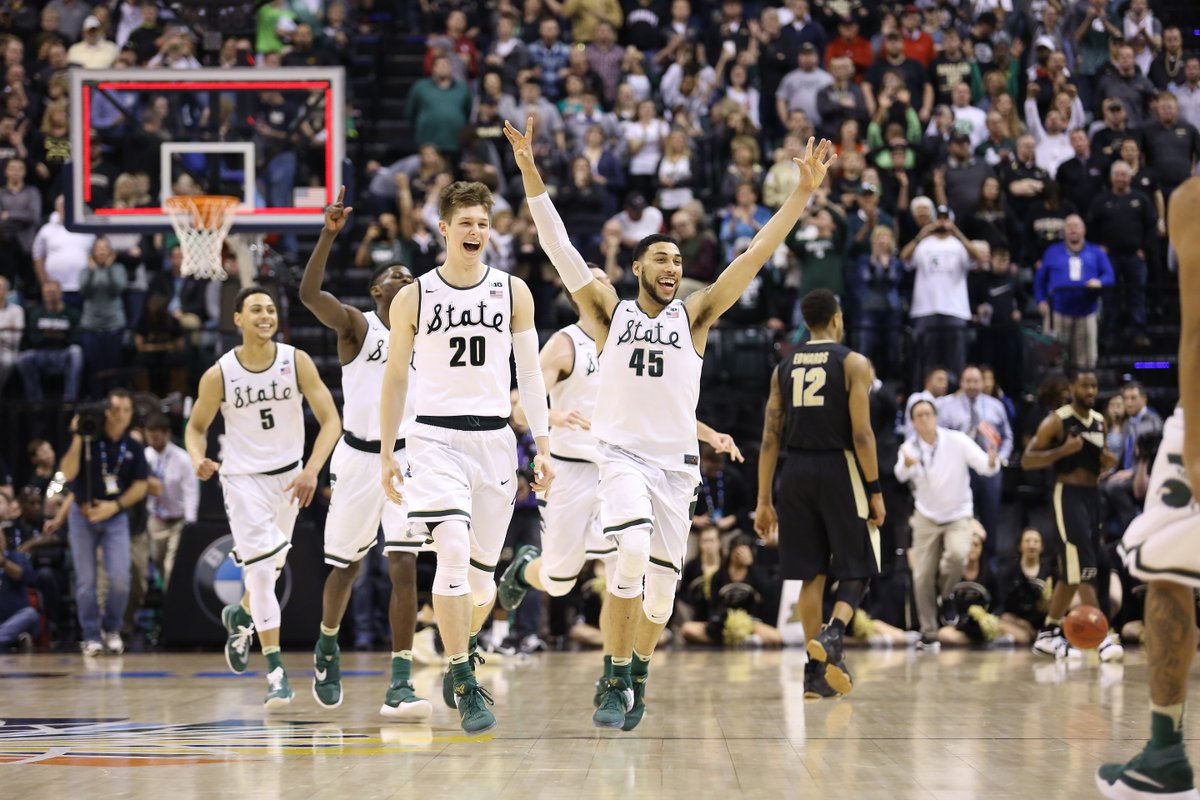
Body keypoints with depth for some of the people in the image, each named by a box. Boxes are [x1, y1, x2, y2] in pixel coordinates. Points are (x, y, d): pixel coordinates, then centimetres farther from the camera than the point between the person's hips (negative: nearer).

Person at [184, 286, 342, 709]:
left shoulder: (296, 362, -11)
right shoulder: (219, 375, -13)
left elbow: (330, 420, -11)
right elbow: (196, 426, 2)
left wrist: (312, 470, -24)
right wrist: (198, 459, -19)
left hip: (289, 476, 3)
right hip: (242, 478, -3)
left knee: (272, 565, 19)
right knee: (261, 568, -15)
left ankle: (240, 615, 52)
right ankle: (276, 672, -12)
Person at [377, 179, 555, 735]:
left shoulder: (513, 292, 5)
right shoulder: (413, 298, 1)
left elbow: (530, 374, 8)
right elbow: (395, 378, 8)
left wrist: (543, 448, 3)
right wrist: (386, 454, 5)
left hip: (495, 439, 3)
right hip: (435, 437, -3)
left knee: (483, 571, 7)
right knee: (454, 553, -21)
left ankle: (460, 664, 32)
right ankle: (467, 687, -15)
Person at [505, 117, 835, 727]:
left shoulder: (694, 316, 8)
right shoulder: (610, 312, 6)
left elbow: (755, 256, 1)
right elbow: (560, 249, -2)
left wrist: (804, 191, -7)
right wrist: (530, 173, -12)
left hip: (677, 463, 2)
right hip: (622, 454, -2)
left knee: (661, 585, 3)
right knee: (633, 551, -27)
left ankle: (637, 676, 30)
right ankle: (618, 682, -18)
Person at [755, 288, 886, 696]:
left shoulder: (785, 368, 10)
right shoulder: (853, 363, -3)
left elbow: (769, 439, 7)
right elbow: (862, 433, -11)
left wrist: (764, 501, 9)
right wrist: (875, 491, -6)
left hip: (796, 472, 4)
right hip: (839, 468, -4)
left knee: (812, 574, 9)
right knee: (855, 569, 6)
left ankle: (817, 670, 7)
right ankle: (833, 633, -20)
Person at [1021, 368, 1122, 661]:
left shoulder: (1099, 421, 13)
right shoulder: (1057, 420, -9)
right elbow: (1027, 460, -11)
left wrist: (1108, 461, 3)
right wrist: (1063, 450, -22)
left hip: (1093, 494, 8)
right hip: (1069, 494, -8)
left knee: (1071, 571, 11)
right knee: (1084, 568, -15)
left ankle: (1047, 634, 19)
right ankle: (1103, 637, -20)